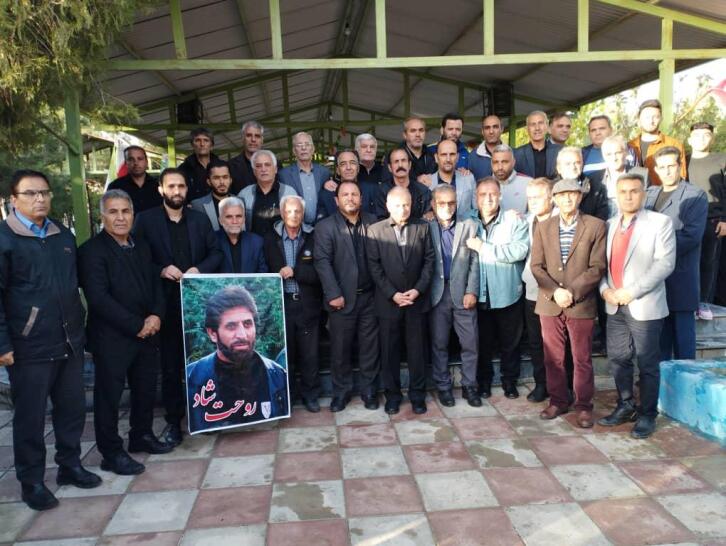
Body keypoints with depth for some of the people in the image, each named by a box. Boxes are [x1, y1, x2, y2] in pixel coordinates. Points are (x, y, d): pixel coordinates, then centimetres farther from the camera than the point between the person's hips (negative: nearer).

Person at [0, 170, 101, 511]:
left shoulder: (64, 235, 11)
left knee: (72, 408, 14)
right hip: (30, 347, -5)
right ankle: (31, 482, 23)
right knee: (30, 417, 8)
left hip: (70, 342, 6)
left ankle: (70, 465, 32)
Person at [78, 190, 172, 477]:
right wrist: (136, 326, -17)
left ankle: (142, 436, 36)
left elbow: (155, 284, 11)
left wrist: (156, 315, -8)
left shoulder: (142, 247, 12)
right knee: (109, 395, 5)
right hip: (111, 338, -7)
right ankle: (111, 453, 19)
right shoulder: (92, 250, -11)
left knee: (146, 389, 17)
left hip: (147, 333, 7)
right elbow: (98, 298, -18)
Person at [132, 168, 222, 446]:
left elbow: (216, 252, 7)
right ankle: (173, 420, 19)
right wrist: (161, 270, -17)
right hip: (166, 303, -2)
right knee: (170, 365, 6)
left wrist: (199, 269, -9)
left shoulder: (200, 219, 10)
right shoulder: (145, 220, 2)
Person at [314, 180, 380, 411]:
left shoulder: (372, 222, 7)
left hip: (370, 296, 2)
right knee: (340, 348, 7)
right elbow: (323, 262, -10)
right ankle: (341, 391, 23)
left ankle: (368, 389, 25)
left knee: (370, 346, 10)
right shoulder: (325, 226, -2)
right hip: (342, 298, -2)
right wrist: (333, 294, -17)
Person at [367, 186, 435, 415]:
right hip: (388, 301, -1)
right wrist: (392, 294, -11)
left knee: (416, 349, 8)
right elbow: (374, 267, -4)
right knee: (389, 350, 8)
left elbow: (429, 260, 2)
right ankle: (392, 394, 22)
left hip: (417, 299, 1)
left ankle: (417, 394, 22)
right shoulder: (375, 230, -1)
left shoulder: (422, 227, 3)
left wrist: (418, 289, -9)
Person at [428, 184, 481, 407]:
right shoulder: (426, 228, 3)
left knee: (470, 343, 4)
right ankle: (443, 386, 20)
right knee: (439, 344, 7)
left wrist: (472, 291, -3)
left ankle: (469, 386, 20)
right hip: (437, 294, -1)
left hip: (463, 293, 1)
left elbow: (475, 261, 4)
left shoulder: (469, 226, 7)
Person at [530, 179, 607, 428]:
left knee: (582, 359, 6)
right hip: (549, 303, 2)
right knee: (553, 358, 9)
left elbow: (597, 267, -6)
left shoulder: (596, 226, -1)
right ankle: (558, 401, 23)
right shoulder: (543, 227, 8)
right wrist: (555, 292, -12)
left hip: (581, 304, -2)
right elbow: (537, 266, 3)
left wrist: (572, 292, -15)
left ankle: (584, 406, 18)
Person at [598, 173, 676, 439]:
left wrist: (632, 291, -18)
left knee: (647, 363, 3)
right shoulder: (610, 225, 12)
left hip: (644, 305, -5)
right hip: (615, 306, 5)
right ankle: (625, 407, 27)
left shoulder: (660, 222, -3)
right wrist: (605, 288, -7)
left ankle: (647, 415, 16)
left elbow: (665, 263, -13)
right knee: (618, 359, 11)